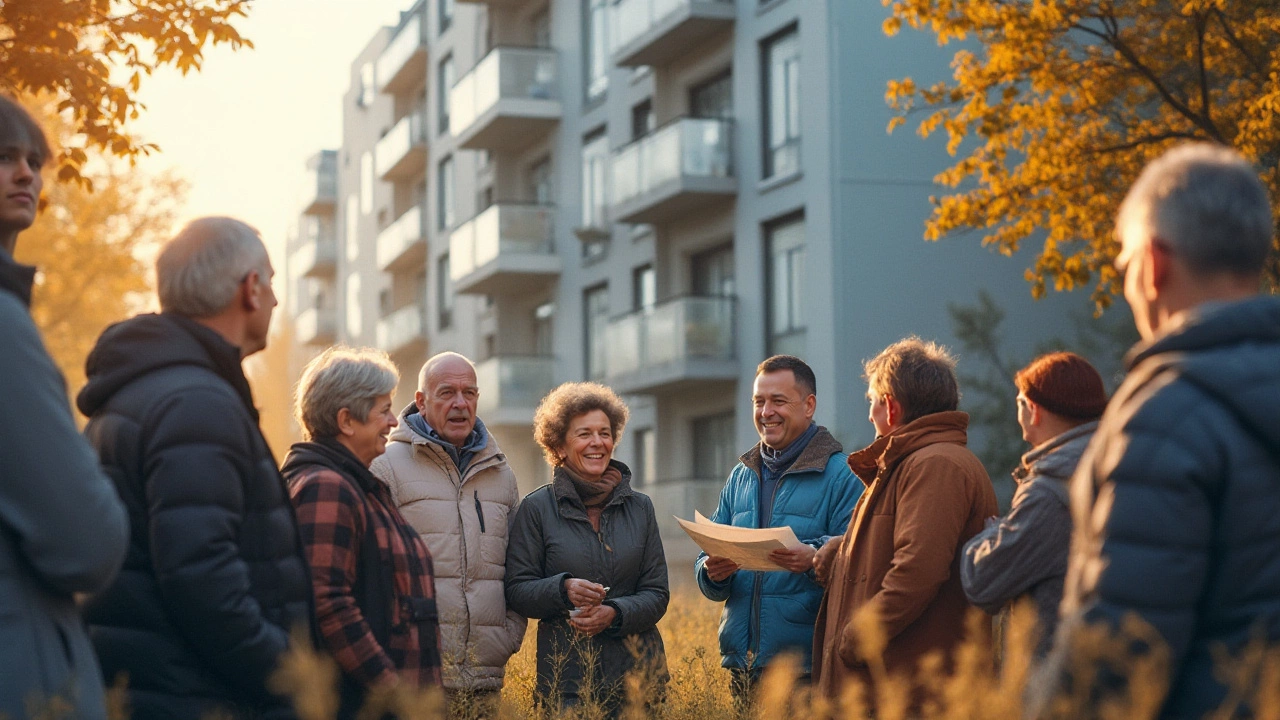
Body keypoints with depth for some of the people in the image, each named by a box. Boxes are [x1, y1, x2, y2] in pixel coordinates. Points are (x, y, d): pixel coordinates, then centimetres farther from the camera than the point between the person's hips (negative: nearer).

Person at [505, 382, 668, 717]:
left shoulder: (639, 508, 8)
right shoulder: (536, 508, 0)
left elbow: (657, 594, 6)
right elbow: (516, 591, -2)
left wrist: (614, 613, -13)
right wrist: (563, 589, -21)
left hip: (636, 670, 3)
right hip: (564, 674, -2)